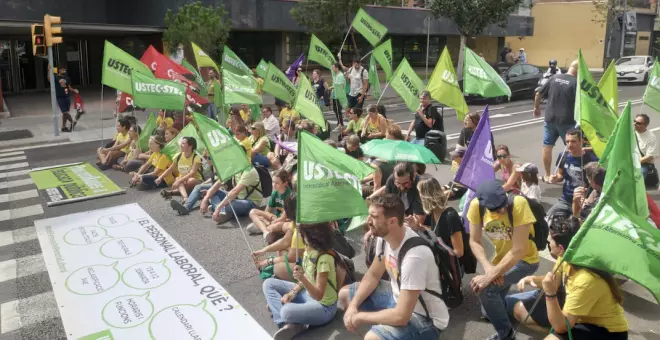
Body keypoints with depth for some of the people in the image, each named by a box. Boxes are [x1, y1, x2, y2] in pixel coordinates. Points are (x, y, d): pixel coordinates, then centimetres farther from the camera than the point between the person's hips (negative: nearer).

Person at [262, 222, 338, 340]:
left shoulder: (324, 259, -29)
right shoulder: (309, 248, -5)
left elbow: (318, 295, -27)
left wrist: (302, 279, -42)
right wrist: (293, 292, -5)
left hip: (323, 307, -10)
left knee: (287, 311, -38)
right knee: (269, 284, 4)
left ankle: (294, 324, -4)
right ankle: (288, 324, -11)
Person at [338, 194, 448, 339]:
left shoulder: (414, 255, -35)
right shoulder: (384, 236, -11)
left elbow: (401, 316, -34)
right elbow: (373, 275, 7)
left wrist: (360, 316, -20)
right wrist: (353, 306, -6)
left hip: (424, 317, -8)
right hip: (398, 296, 8)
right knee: (344, 294, 12)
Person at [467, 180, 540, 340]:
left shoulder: (519, 203, -33)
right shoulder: (476, 206, -21)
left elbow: (518, 250, -32)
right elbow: (474, 242, -13)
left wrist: (490, 276, -33)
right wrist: (489, 269, -29)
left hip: (524, 259, -5)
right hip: (501, 258, 5)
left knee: (486, 288, -24)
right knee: (487, 311, 13)